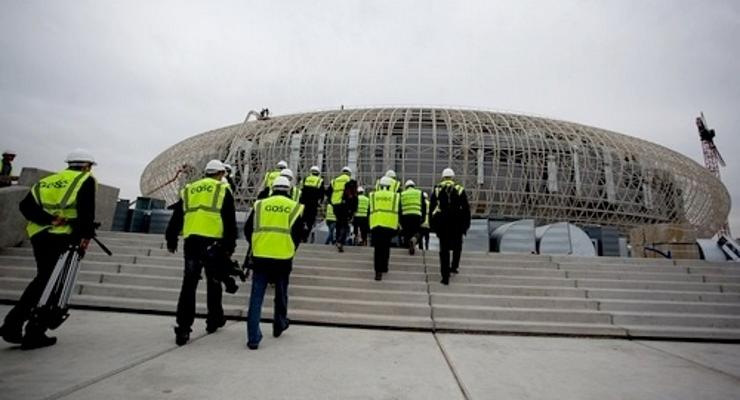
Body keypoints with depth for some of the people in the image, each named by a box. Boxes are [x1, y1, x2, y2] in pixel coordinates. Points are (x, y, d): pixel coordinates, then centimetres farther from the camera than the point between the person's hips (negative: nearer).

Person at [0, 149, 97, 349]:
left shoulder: (47, 180, 21)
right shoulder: (86, 180, 4)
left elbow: (26, 206, 5)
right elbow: (86, 207, -13)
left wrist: (48, 219, -3)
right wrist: (87, 234, -13)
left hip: (38, 235, 6)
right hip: (62, 236, -6)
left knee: (43, 280, 20)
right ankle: (34, 334, 6)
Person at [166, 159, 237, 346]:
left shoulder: (188, 189, 17)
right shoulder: (223, 190, 4)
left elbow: (176, 219, 19)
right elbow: (230, 222, -2)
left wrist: (171, 241, 28)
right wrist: (230, 246, 1)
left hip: (191, 242, 3)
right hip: (213, 242, -3)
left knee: (188, 285, 5)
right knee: (213, 283, 12)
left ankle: (183, 329, 2)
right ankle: (214, 320, 25)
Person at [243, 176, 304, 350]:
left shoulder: (260, 204, 5)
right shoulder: (295, 207, 2)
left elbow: (247, 230, 8)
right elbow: (298, 235, 3)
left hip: (260, 257, 0)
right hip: (283, 259, 0)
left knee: (256, 297, 5)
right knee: (281, 294, 19)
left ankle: (253, 338, 4)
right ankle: (279, 325, 37)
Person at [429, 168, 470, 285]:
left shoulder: (437, 189, 5)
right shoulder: (460, 190, 3)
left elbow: (431, 208, 3)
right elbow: (466, 208, 2)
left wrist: (432, 225, 9)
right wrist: (466, 225, 9)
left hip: (442, 223, 0)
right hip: (457, 224, 0)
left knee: (444, 250, 4)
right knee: (457, 246, 24)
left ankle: (445, 276, 2)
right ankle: (455, 266, 17)